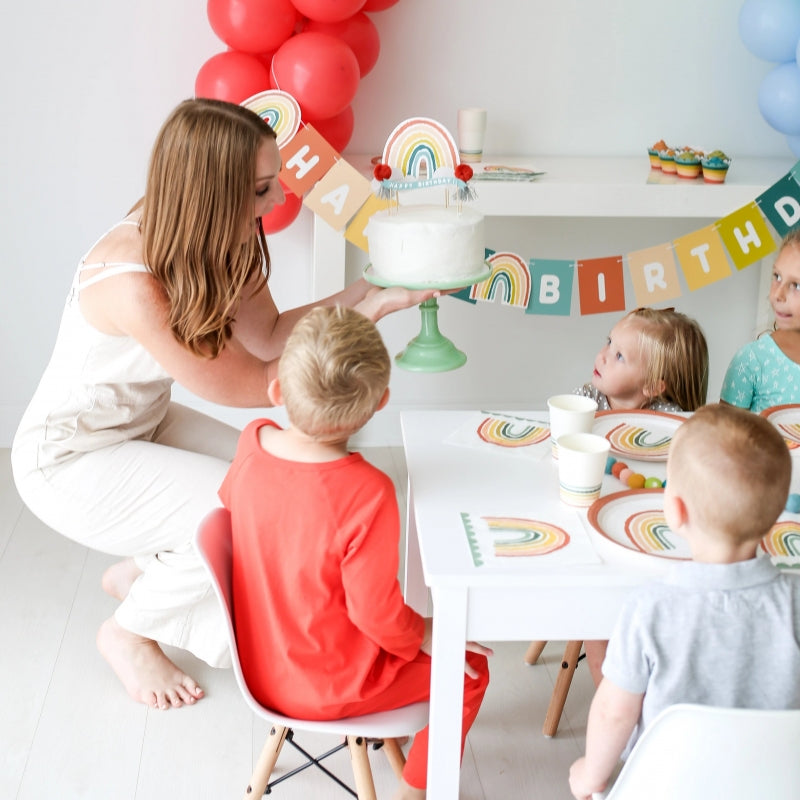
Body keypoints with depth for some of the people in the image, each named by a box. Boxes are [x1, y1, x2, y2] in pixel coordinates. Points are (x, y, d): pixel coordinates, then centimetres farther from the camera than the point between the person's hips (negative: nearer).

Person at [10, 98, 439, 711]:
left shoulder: (212, 241, -10)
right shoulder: (134, 285, -35)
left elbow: (268, 336, -2)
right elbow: (249, 386, -25)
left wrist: (364, 296, -14)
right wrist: (362, 318, -20)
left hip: (144, 422, 8)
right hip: (71, 460, -8)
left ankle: (138, 571, 18)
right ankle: (130, 632, 4)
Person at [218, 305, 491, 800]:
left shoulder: (253, 442, -14)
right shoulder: (367, 493, -34)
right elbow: (376, 610, -25)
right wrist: (425, 637, -5)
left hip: (259, 664, 7)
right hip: (328, 688, -7)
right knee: (468, 671, 13)